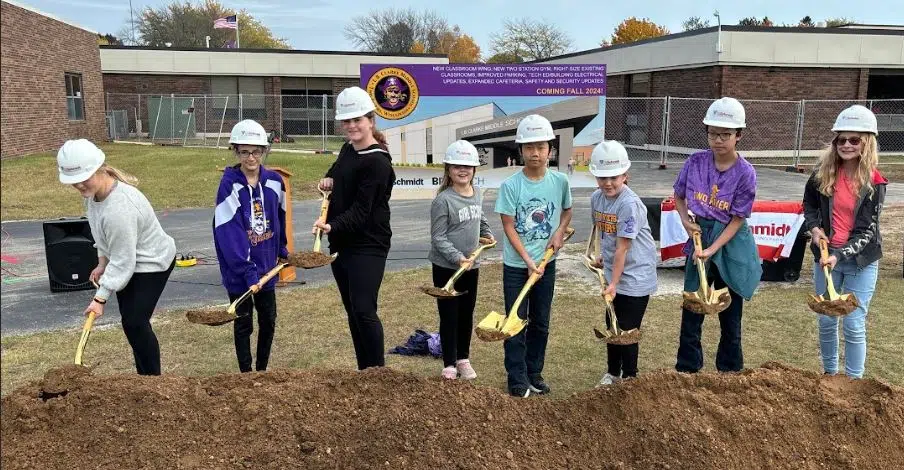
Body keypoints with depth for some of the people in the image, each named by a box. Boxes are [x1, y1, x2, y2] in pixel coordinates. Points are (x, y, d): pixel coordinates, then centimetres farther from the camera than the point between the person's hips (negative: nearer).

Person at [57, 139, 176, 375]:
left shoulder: (119, 208, -36)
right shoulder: (93, 189, -9)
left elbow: (123, 261, -29)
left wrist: (101, 297, -25)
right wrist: (102, 263, 13)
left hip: (151, 263, -9)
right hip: (128, 260, 9)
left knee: (135, 323, -11)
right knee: (130, 321, 14)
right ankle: (143, 376, 28)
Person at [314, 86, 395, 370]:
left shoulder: (377, 162, -16)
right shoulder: (347, 150, 11)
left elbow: (360, 211, -21)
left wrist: (332, 226, -36)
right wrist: (328, 179, 12)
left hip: (368, 246, -9)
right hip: (341, 243, 9)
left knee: (363, 310, -13)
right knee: (352, 311, 12)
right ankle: (364, 371, 22)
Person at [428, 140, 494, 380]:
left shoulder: (477, 196, 5)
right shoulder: (443, 200, -16)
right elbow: (438, 238, -17)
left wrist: (487, 234, 3)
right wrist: (458, 258, -26)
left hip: (471, 266, 6)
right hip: (446, 267, -6)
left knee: (467, 314, 15)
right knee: (449, 316, 3)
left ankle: (463, 358, 31)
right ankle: (449, 363, 16)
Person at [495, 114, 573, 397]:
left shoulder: (560, 181, -4)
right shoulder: (510, 185, -13)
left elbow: (566, 211, 14)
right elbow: (509, 227, -12)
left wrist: (559, 233, -6)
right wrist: (528, 261, -19)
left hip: (546, 263, 3)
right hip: (516, 266, -3)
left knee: (540, 323, 13)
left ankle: (535, 373, 28)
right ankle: (517, 380, 11)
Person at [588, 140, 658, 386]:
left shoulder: (629, 204, -24)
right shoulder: (596, 198, -2)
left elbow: (622, 248, -24)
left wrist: (614, 283, -22)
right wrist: (602, 254, 6)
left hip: (635, 276, -7)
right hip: (613, 273, 7)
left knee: (628, 330, 1)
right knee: (612, 326, 17)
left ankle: (629, 377, 19)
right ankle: (612, 371, 34)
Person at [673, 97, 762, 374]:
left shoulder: (745, 173, -14)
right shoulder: (695, 162, -6)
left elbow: (737, 219, -13)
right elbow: (679, 195, 10)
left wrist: (712, 250, -22)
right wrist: (685, 220, -8)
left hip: (731, 243, -2)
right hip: (699, 237, 2)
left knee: (730, 314, 10)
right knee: (691, 310, 6)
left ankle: (730, 374, 26)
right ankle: (686, 371, 18)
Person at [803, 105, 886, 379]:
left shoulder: (874, 183, -12)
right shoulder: (824, 173, -4)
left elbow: (866, 230, -15)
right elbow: (809, 203, 12)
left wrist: (839, 256, -26)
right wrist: (814, 228, -6)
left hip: (861, 261, -3)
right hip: (826, 255, 3)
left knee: (854, 325, 0)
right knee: (826, 320, 13)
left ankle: (854, 381, 14)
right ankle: (829, 373, 32)